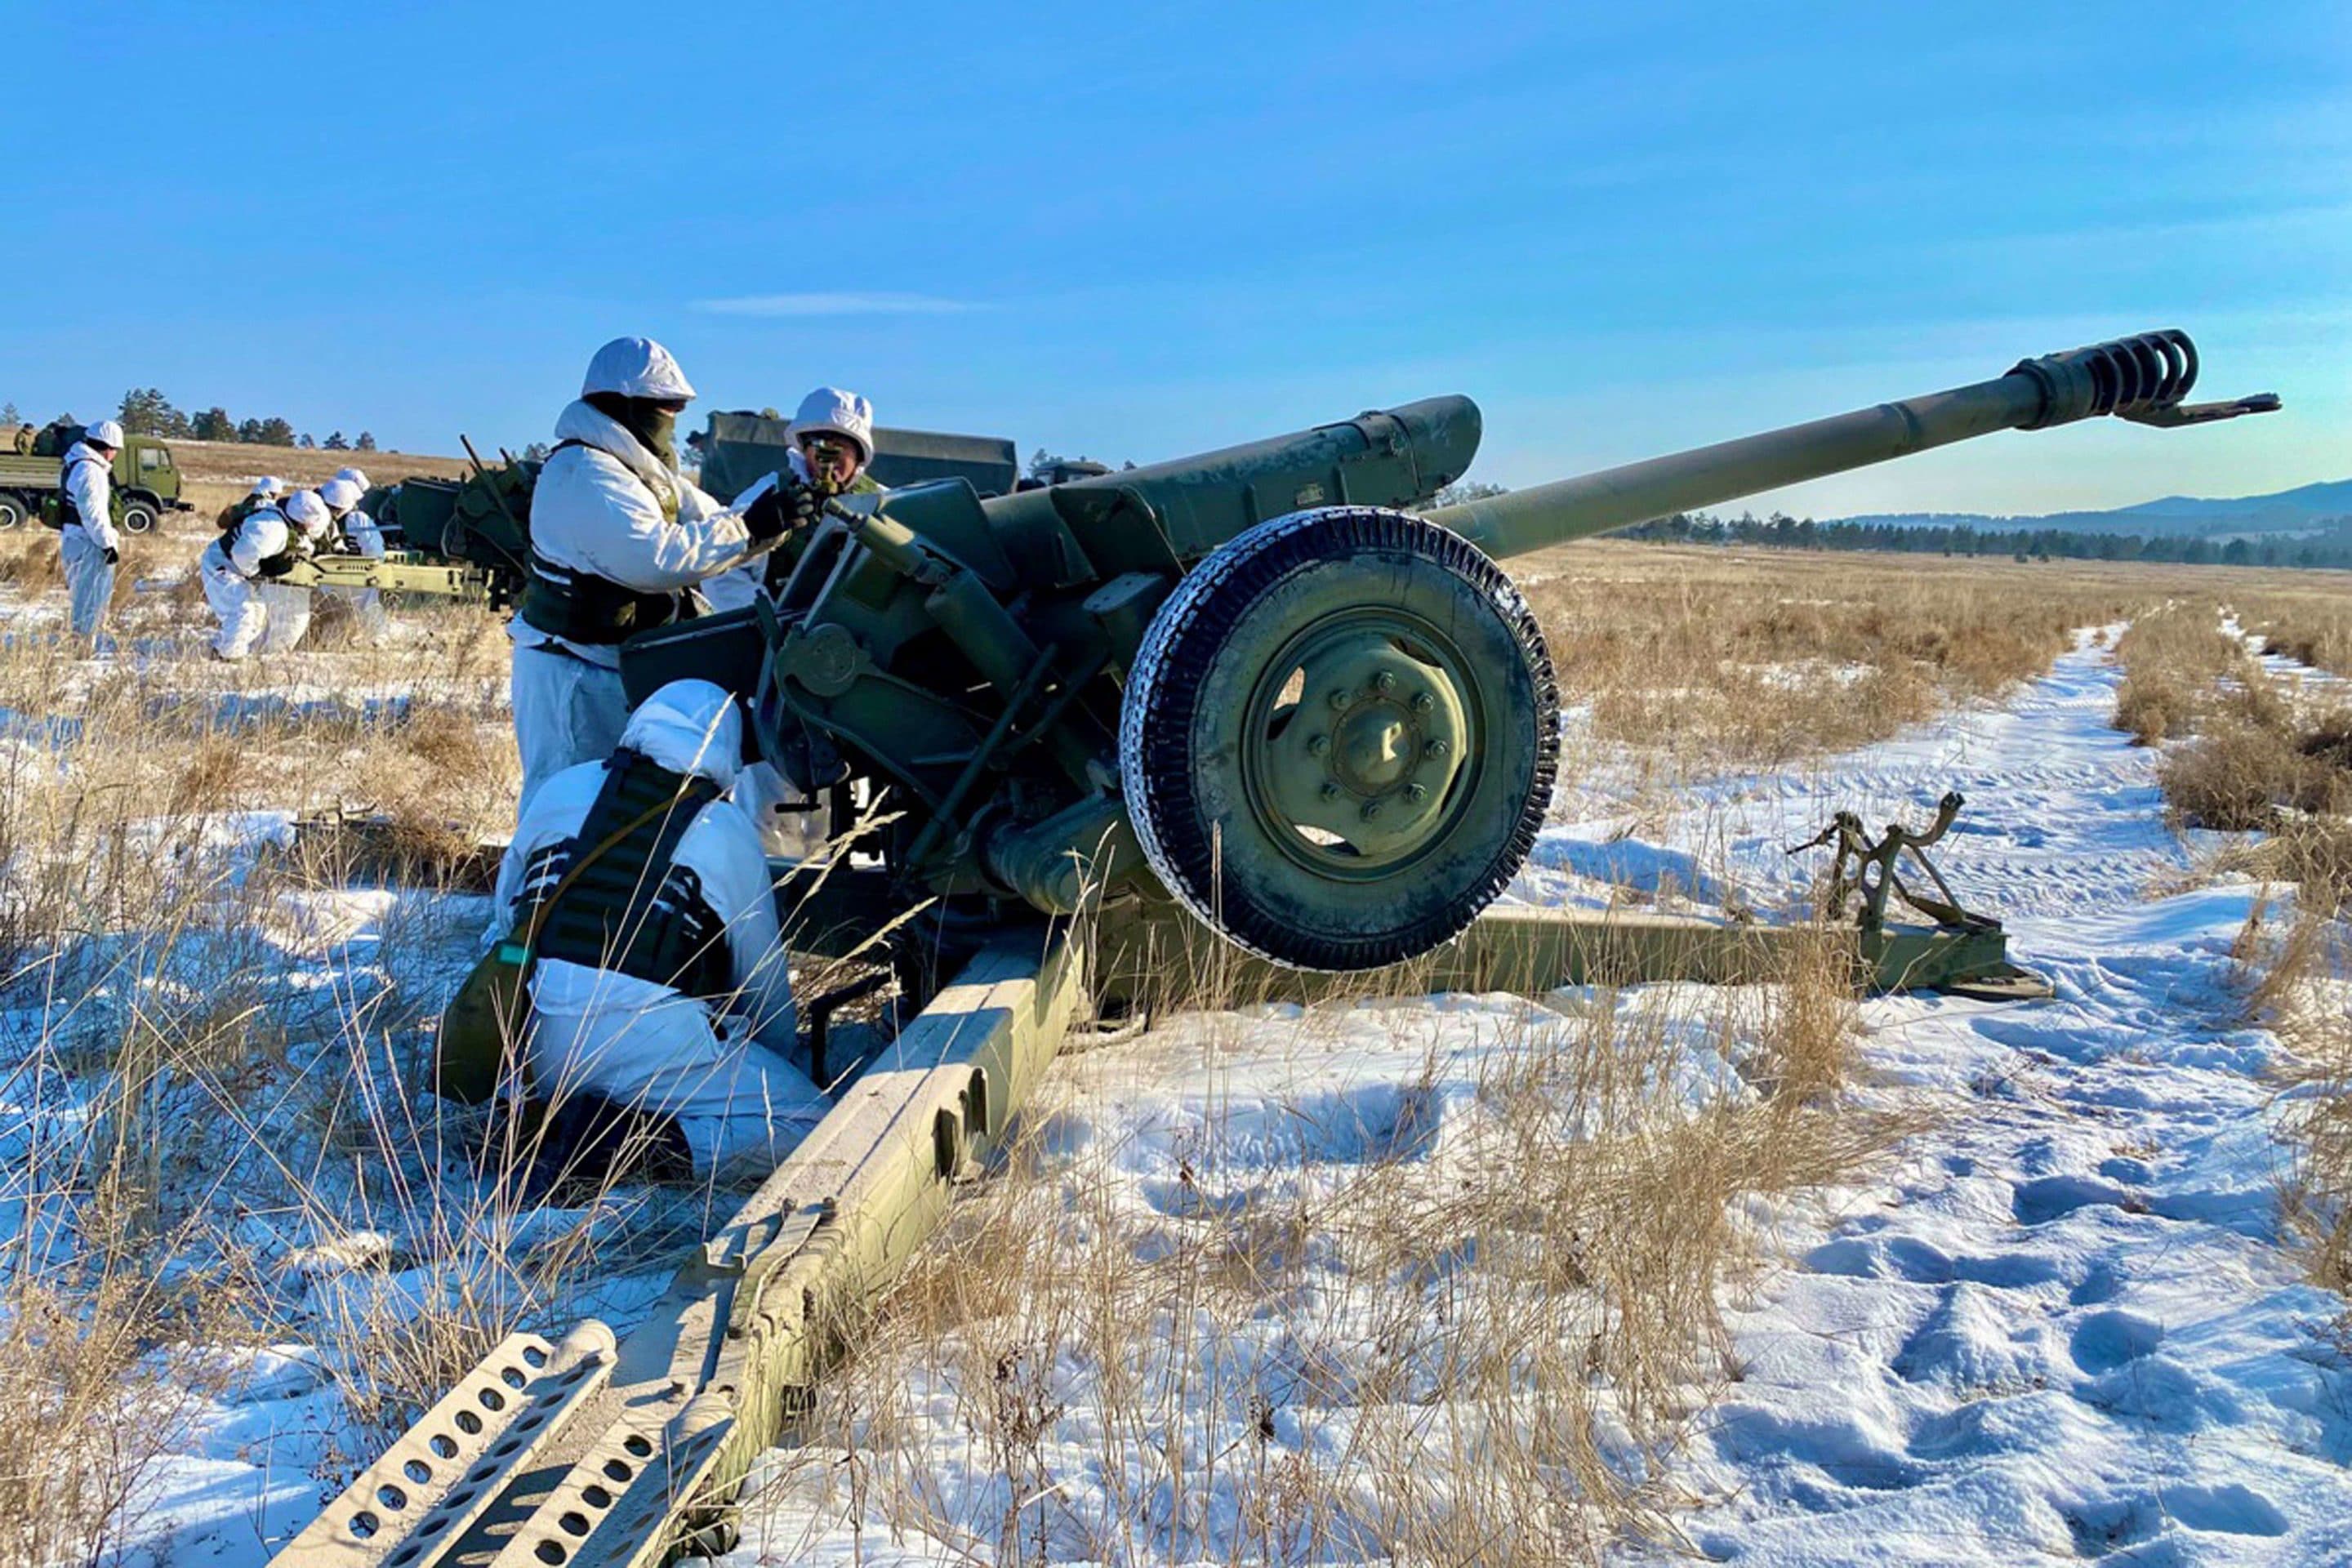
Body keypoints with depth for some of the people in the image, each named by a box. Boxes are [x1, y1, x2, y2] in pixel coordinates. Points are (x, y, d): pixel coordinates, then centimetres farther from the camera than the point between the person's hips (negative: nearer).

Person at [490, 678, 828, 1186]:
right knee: (806, 1124, 2)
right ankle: (639, 1143, -17)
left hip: (532, 1037, 5)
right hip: (646, 1038, -5)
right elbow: (762, 971, 13)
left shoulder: (562, 790, 14)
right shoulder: (727, 830, 4)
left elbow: (508, 903, 26)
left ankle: (544, 1112, 5)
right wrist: (779, 1053, 31)